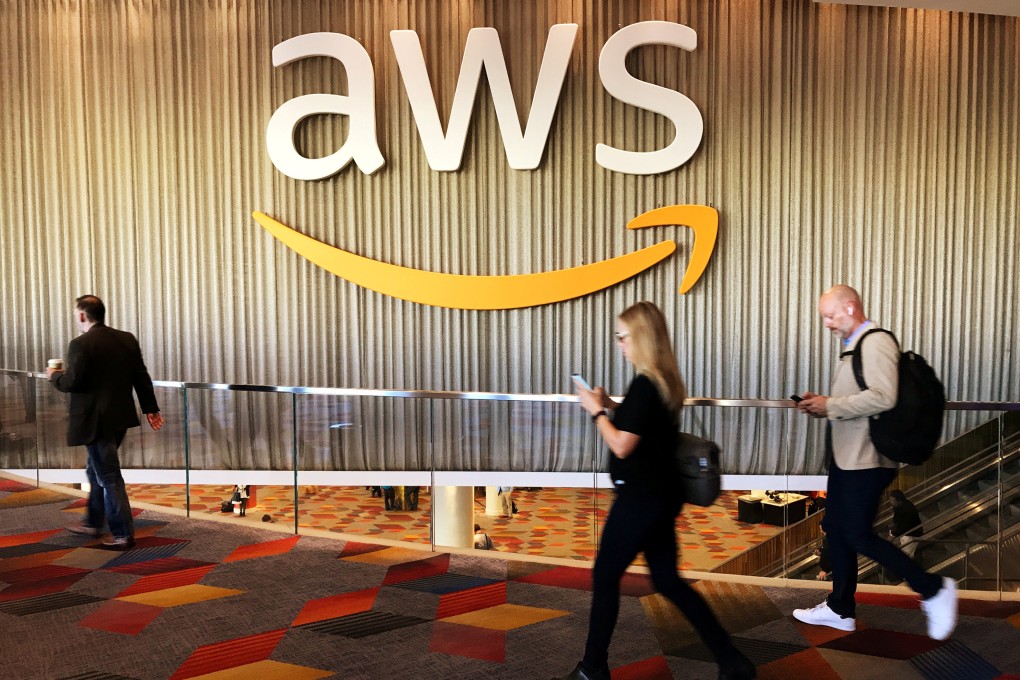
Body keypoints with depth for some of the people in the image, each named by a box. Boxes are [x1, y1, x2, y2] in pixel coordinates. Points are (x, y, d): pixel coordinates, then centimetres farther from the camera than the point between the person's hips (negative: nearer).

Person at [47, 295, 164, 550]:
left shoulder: (80, 344, -15)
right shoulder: (127, 339, 5)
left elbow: (72, 383, -17)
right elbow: (141, 377, 6)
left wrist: (55, 376, 5)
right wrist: (150, 408, 12)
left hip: (95, 421, -7)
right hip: (120, 418, 8)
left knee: (109, 476, 0)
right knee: (97, 470, 23)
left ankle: (123, 534, 6)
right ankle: (93, 522, 35)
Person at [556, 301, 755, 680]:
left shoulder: (644, 384, -20)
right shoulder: (666, 381, 8)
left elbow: (621, 447, -20)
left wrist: (596, 412, -9)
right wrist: (611, 407, 11)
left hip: (640, 499, -9)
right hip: (660, 496, 9)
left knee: (604, 578, 8)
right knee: (669, 581, 17)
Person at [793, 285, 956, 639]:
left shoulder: (876, 341, -13)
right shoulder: (853, 347, 17)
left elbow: (882, 397, -26)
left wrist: (830, 405, -18)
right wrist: (823, 406, 6)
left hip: (865, 459, -10)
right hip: (846, 456, 10)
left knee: (859, 535, -5)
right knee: (836, 529, 13)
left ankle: (933, 589, 12)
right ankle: (840, 609, 25)